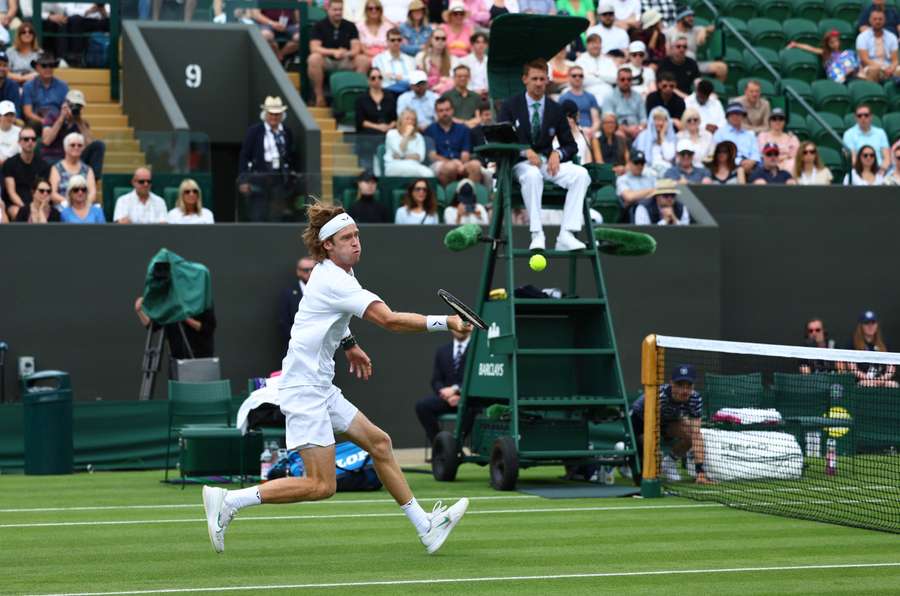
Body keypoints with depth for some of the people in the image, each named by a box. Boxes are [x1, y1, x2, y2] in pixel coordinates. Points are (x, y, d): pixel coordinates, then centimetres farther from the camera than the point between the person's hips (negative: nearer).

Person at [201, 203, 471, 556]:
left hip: (320, 388, 11)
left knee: (378, 442, 13)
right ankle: (228, 501, -8)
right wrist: (446, 323, -27)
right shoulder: (335, 283, -19)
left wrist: (348, 344, 33)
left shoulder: (331, 273, 12)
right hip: (303, 389, -11)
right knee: (321, 485, -12)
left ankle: (426, 527, 19)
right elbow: (389, 320, -27)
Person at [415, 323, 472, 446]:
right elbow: (436, 381, 10)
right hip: (447, 395, 5)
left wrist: (455, 389, -20)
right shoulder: (442, 351, 16)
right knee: (422, 405, -23)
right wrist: (448, 395, -11)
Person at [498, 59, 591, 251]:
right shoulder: (510, 106, 4)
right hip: (520, 162, -3)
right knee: (532, 175, -40)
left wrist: (557, 154, -10)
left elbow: (571, 145, 13)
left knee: (580, 174, -25)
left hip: (548, 161, 3)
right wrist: (525, 151, -20)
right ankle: (537, 235, -40)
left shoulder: (555, 109, 11)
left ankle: (566, 235, -32)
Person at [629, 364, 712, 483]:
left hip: (667, 422, 4)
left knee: (690, 434, -24)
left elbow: (696, 434, -31)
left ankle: (669, 461, 4)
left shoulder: (695, 399, -26)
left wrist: (700, 469, -39)